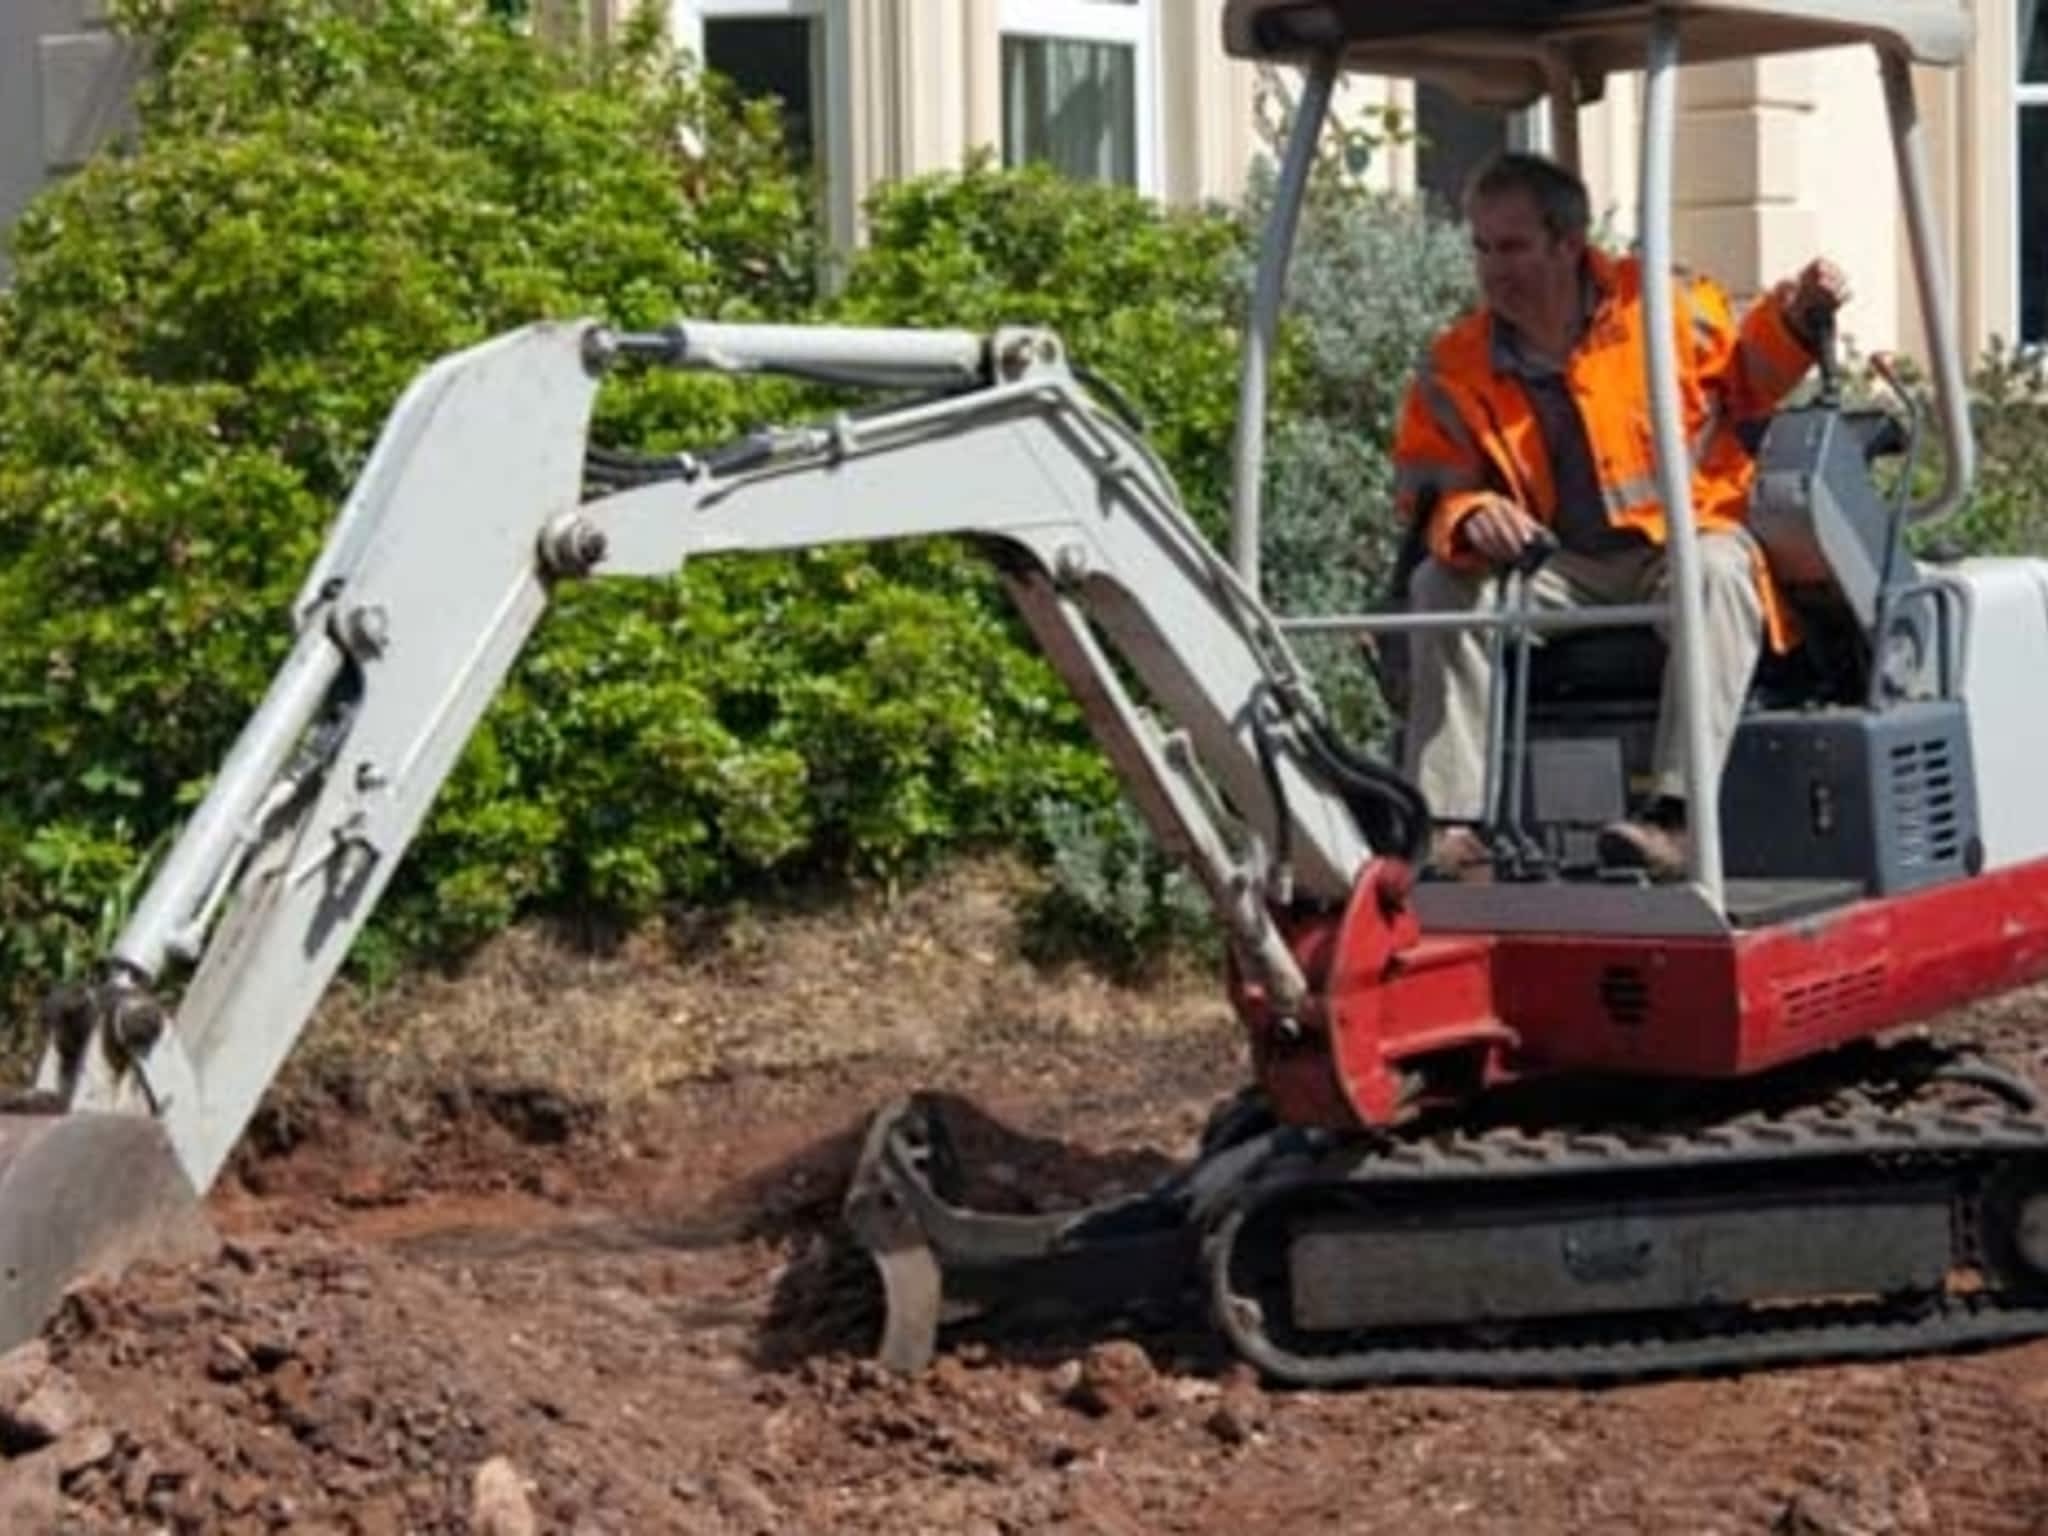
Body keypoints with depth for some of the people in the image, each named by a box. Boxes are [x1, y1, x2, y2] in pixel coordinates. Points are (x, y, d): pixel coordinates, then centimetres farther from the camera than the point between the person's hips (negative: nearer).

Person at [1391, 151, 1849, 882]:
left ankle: (1676, 812, -44)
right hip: (1559, 574, 2)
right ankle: (1452, 823, -24)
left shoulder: (1665, 306, -1)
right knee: (1441, 586, -19)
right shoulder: (1456, 368, 1)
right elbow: (1427, 494, 1)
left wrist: (1795, 322, -3)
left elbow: (1743, 378, 15)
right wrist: (1469, 519, -22)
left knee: (1717, 569, -35)